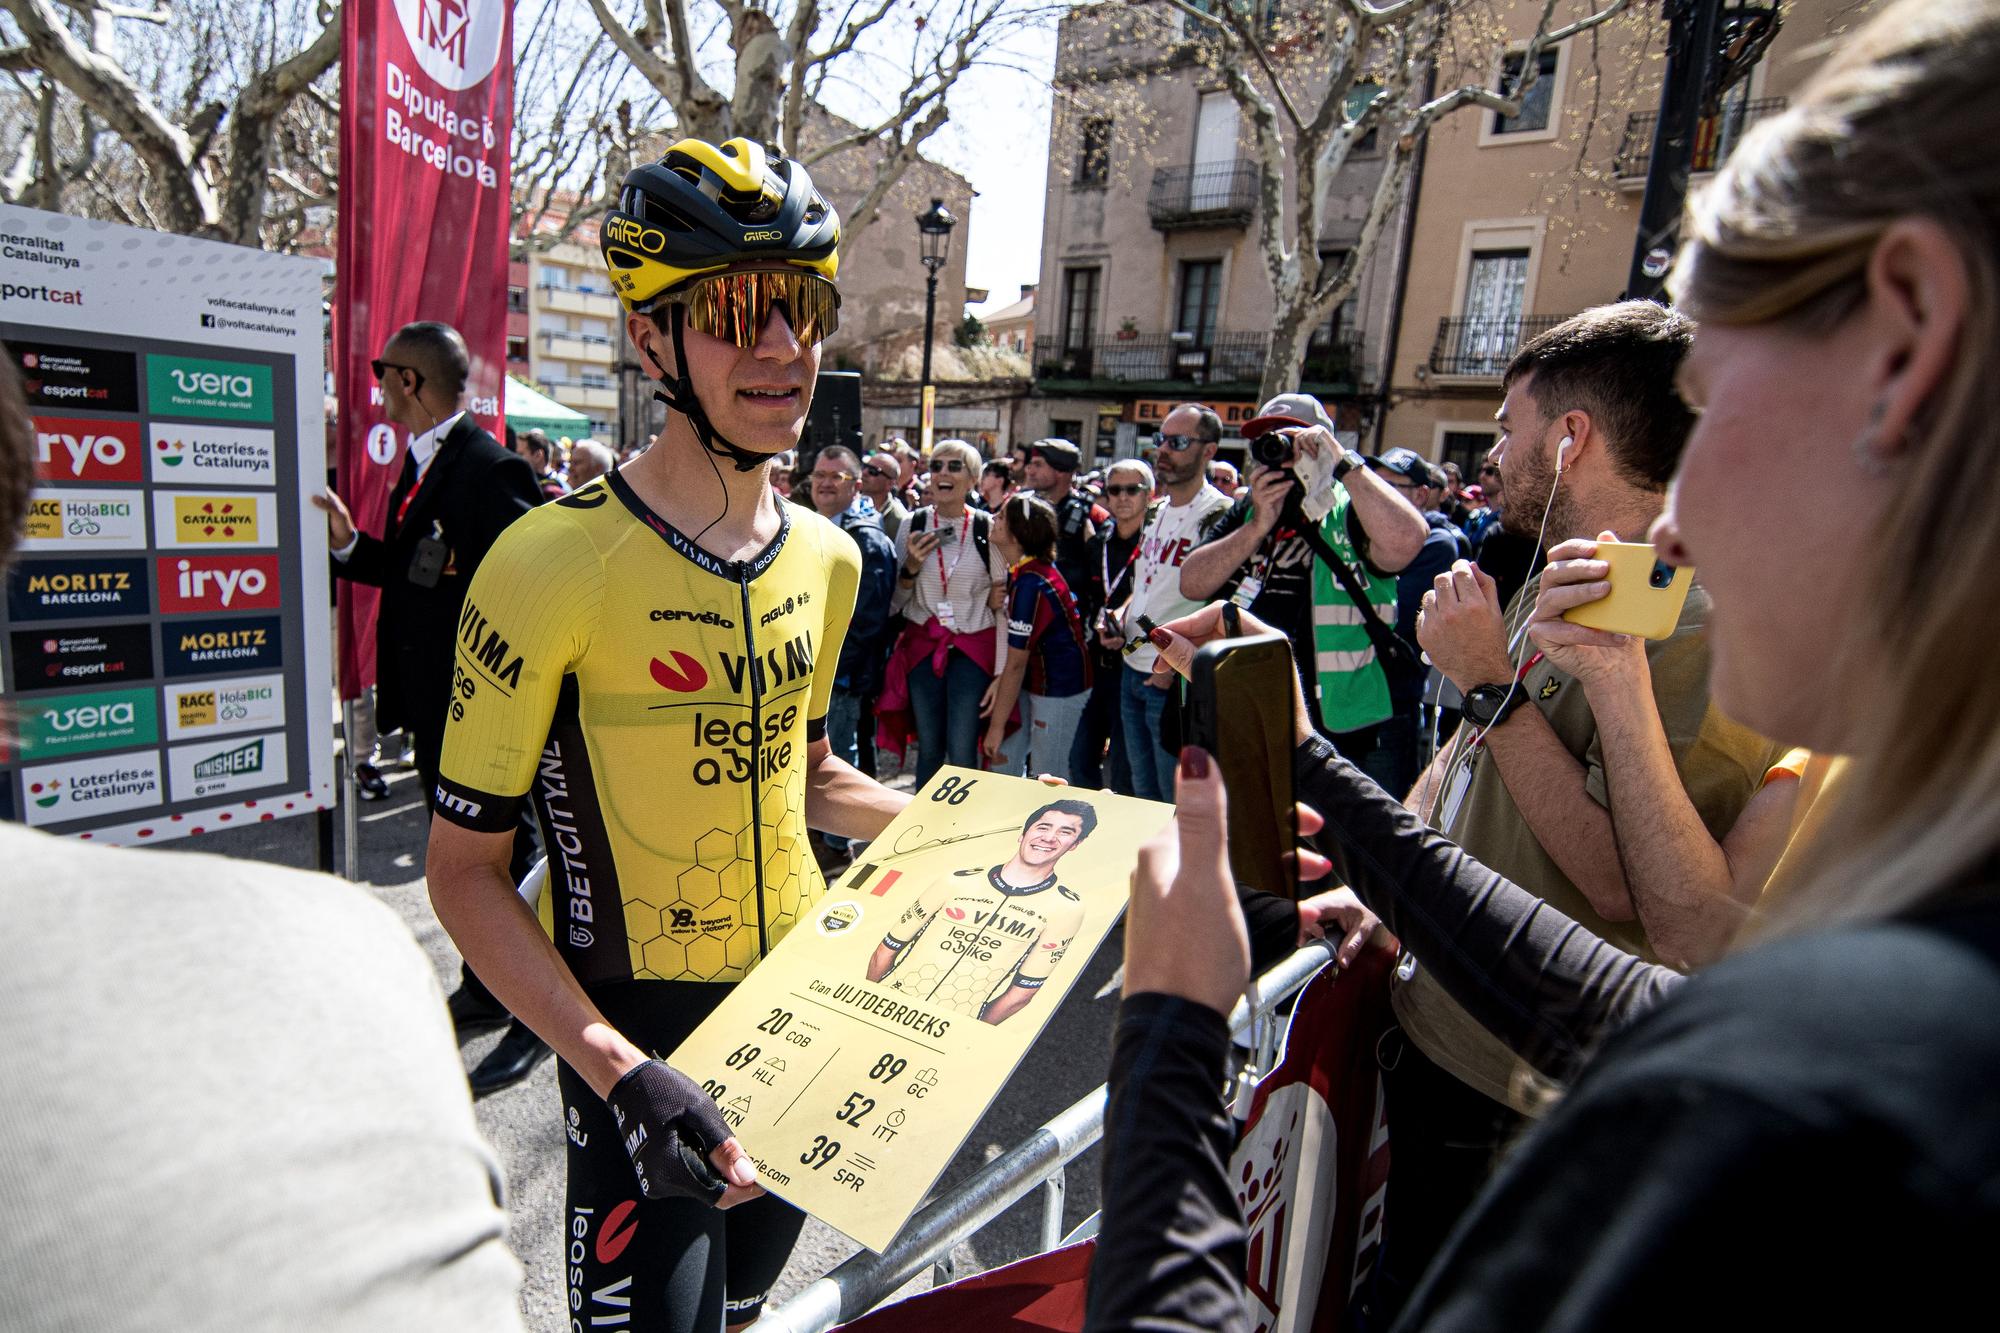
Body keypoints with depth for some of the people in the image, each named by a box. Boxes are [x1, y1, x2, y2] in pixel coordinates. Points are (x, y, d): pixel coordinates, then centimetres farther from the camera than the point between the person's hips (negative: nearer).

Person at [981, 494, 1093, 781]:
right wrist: (1001, 680, -6)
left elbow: (1016, 664, -22)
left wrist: (997, 724, -15)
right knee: (1003, 759, 13)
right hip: (1036, 681, 9)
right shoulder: (1022, 571, 3)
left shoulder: (1030, 585, -26)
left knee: (1048, 780, 1)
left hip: (1059, 690, -9)